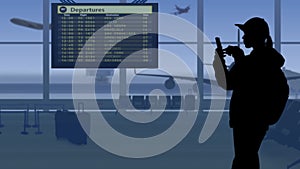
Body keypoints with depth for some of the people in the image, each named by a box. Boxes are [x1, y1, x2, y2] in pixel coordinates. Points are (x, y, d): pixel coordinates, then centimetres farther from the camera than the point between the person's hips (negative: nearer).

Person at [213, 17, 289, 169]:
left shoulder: (249, 62, -23)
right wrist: (239, 58, 12)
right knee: (251, 156, 20)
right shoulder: (270, 58, 5)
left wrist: (220, 60, -6)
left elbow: (226, 83, -17)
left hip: (246, 119, -9)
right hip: (262, 117, 9)